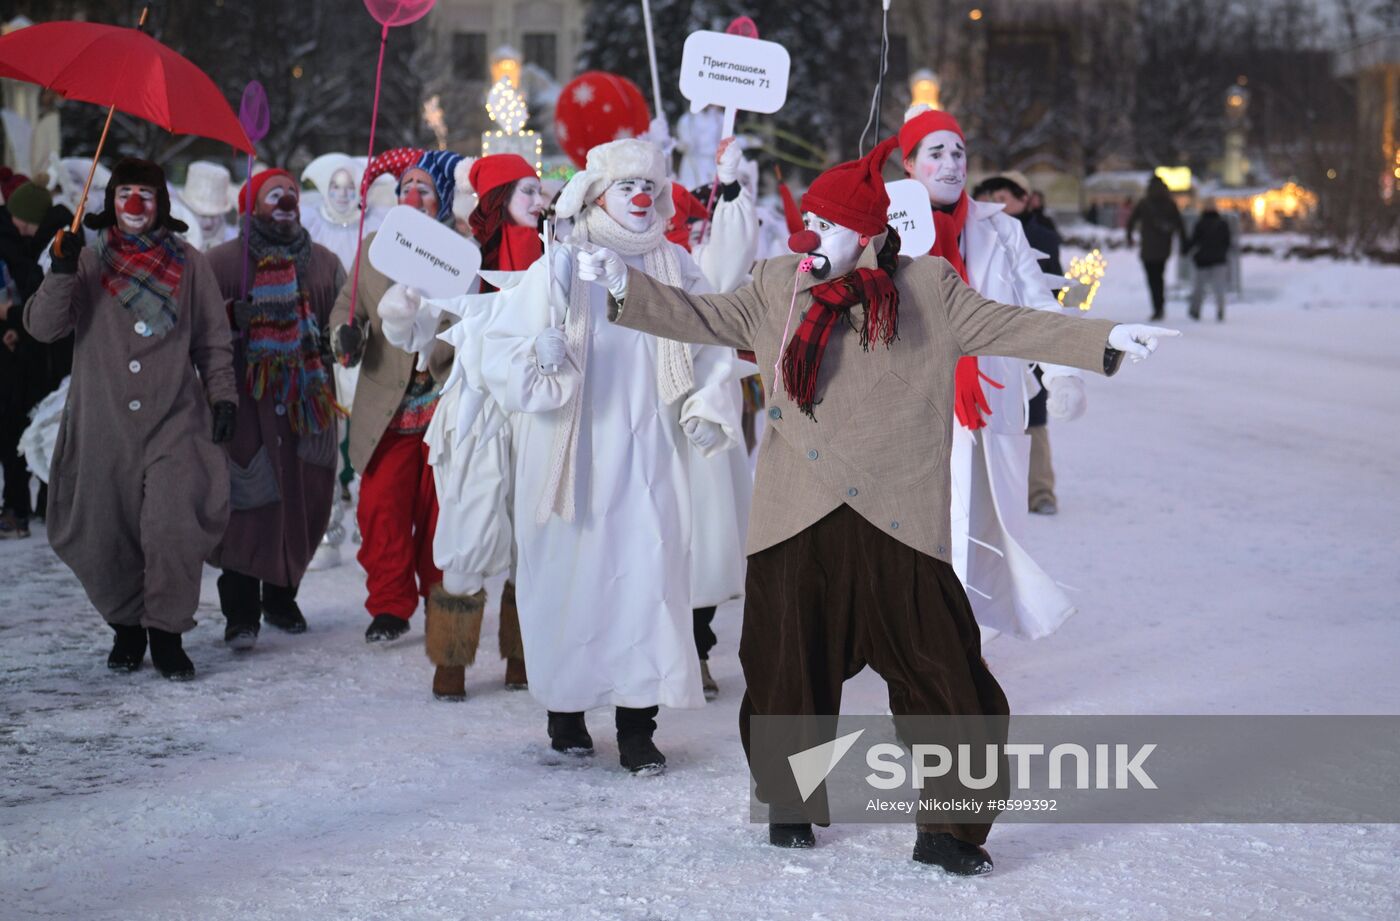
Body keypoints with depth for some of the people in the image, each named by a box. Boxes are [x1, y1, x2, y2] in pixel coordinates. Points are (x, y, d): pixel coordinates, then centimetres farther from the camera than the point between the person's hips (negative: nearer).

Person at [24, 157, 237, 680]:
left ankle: (166, 634, -6)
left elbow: (213, 341, 13)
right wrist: (61, 274, -16)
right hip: (104, 425, 1)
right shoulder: (90, 262, 8)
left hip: (174, 421, -1)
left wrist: (222, 395, 3)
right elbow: (42, 327, -2)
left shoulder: (188, 264, 8)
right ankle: (126, 628, 23)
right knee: (105, 536, 3)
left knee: (173, 528, -16)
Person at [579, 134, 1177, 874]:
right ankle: (789, 806, 30)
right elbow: (707, 318, 15)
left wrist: (1103, 340, -7)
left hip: (897, 525, -2)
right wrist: (627, 290, 7)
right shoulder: (778, 287, 9)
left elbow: (1004, 327, 2)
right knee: (788, 670, 10)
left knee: (944, 676, -3)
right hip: (797, 526, 2)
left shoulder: (930, 290, 3)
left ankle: (948, 828, 8)